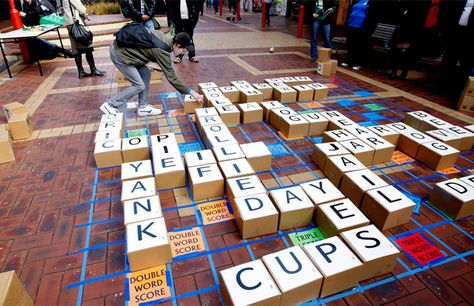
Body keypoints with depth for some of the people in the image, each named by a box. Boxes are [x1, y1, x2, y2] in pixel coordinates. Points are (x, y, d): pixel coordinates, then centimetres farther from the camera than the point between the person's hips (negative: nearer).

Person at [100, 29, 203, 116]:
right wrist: (190, 92, -11)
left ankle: (143, 107, 17)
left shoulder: (162, 37, 2)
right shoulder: (162, 51, -20)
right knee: (139, 86, -4)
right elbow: (171, 78, -16)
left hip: (122, 47, 9)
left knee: (145, 74, 10)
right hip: (119, 54, -9)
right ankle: (110, 105, 6)